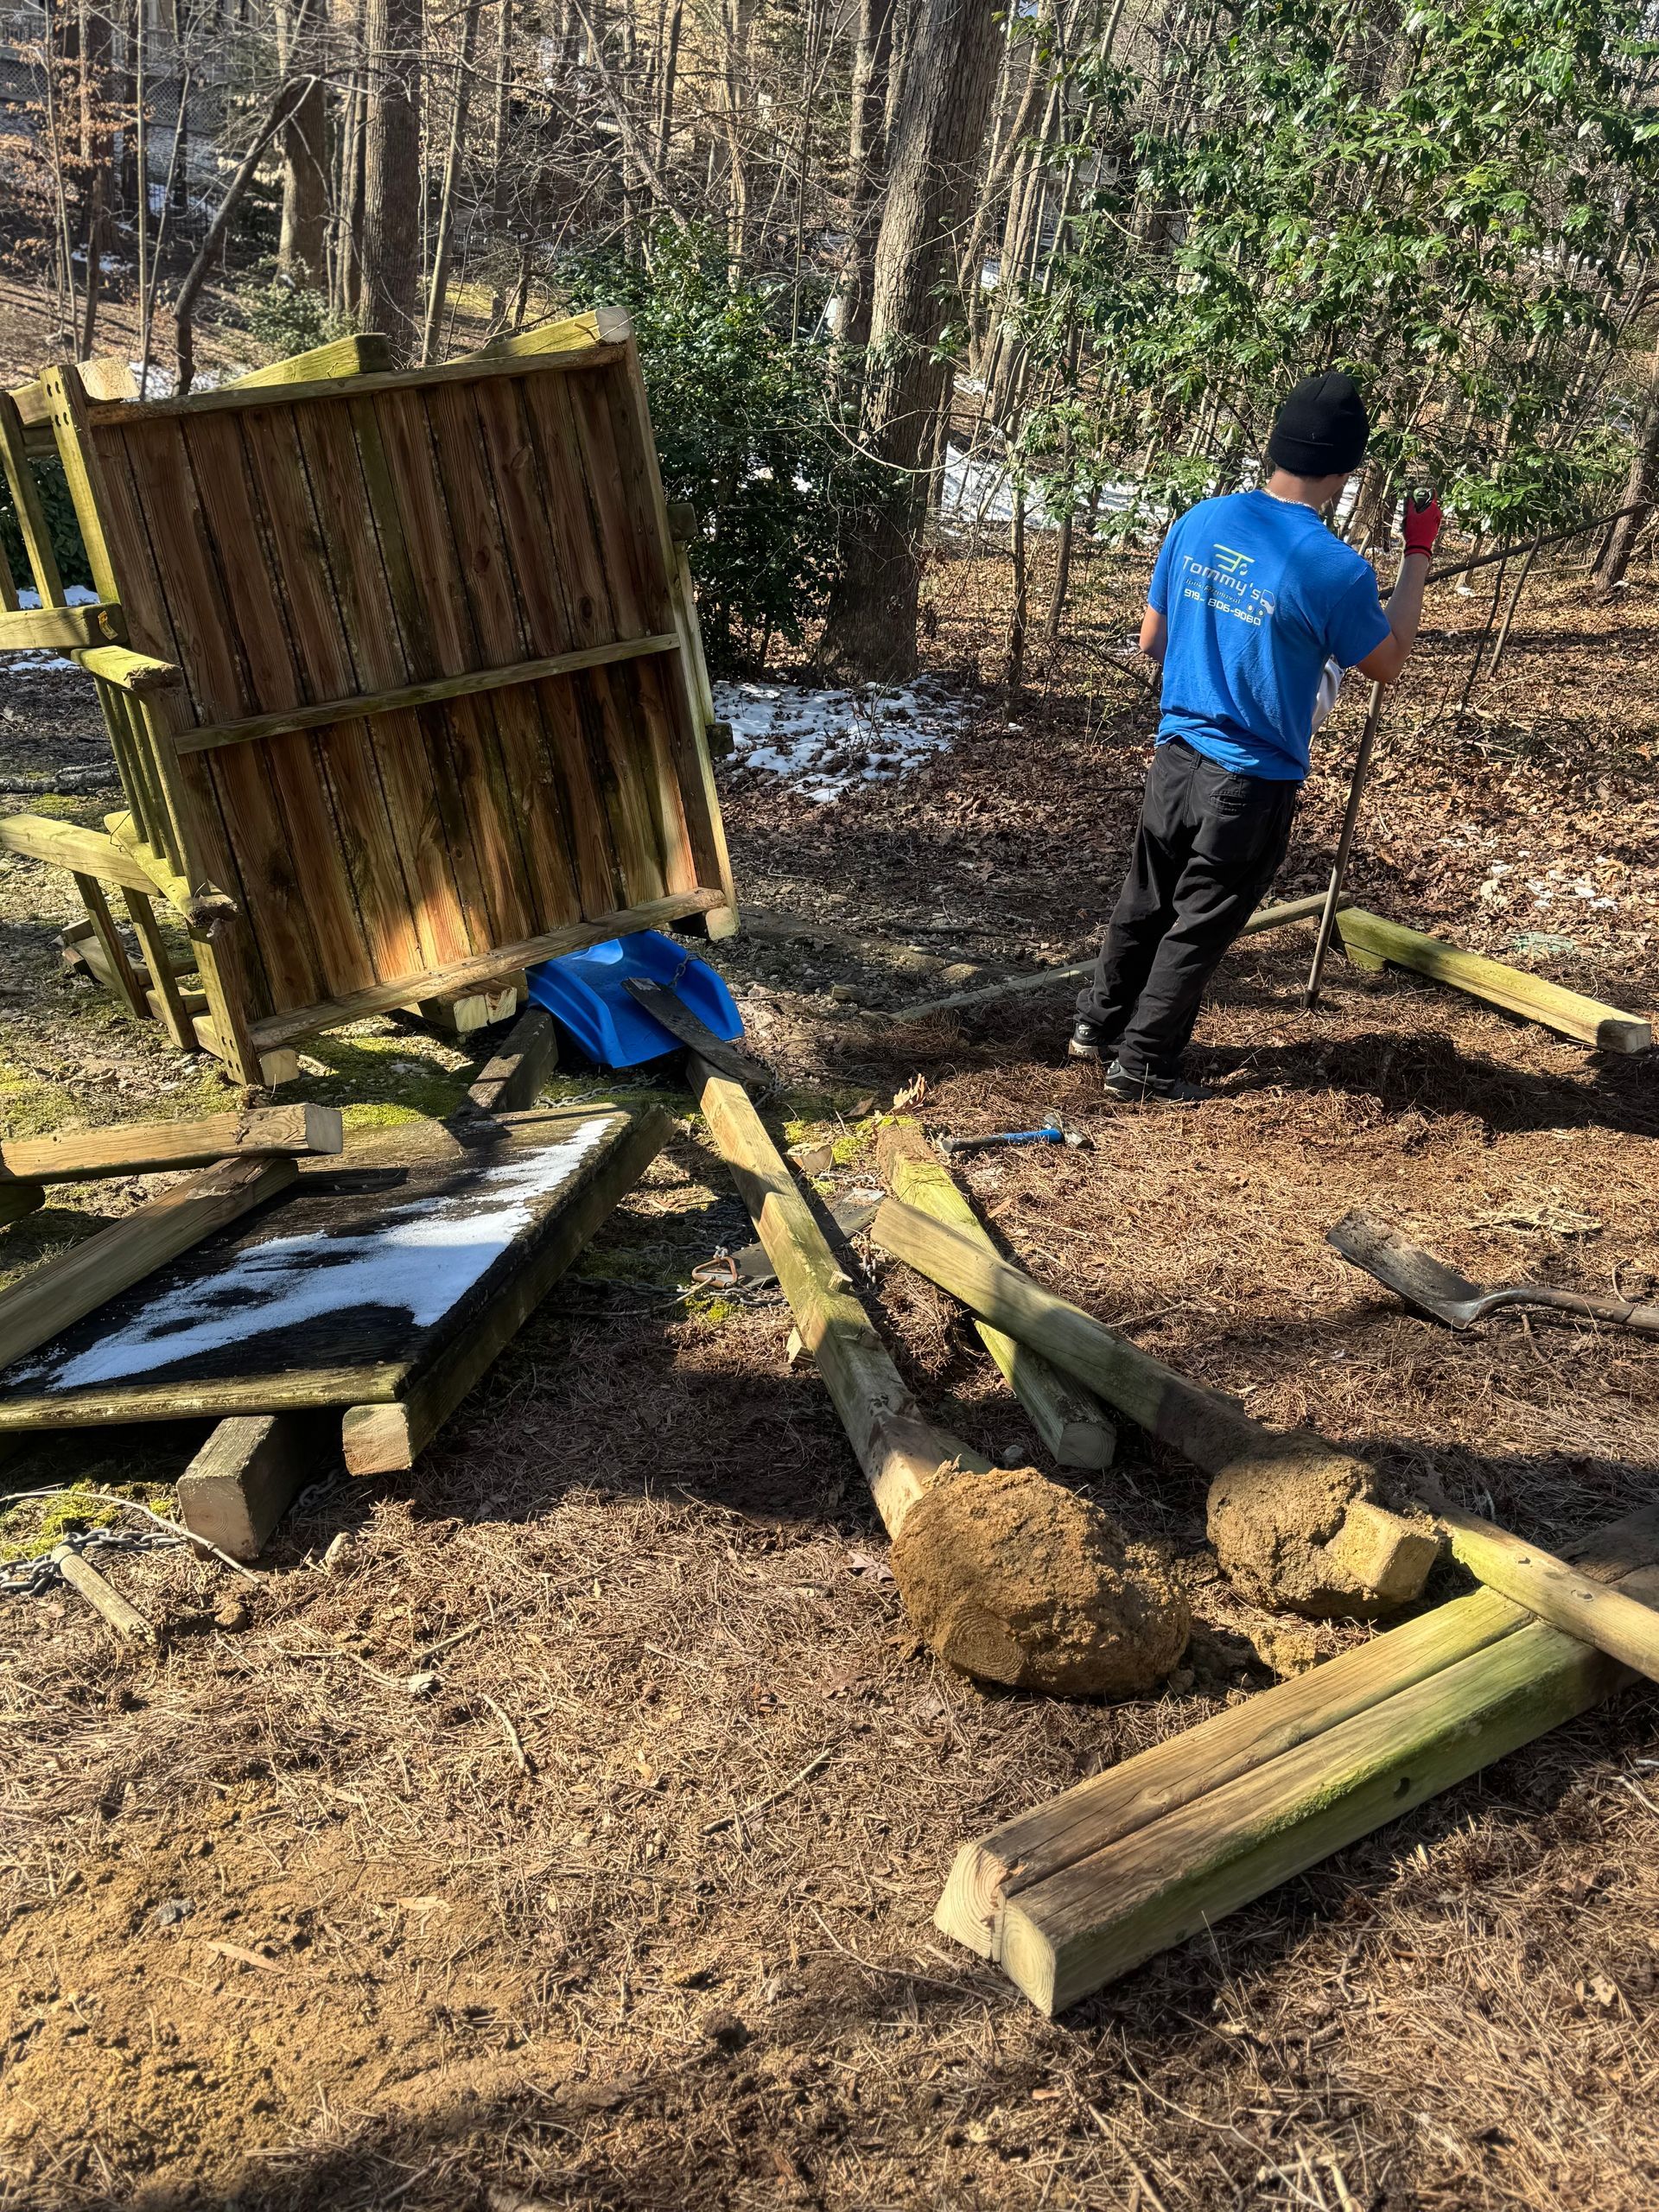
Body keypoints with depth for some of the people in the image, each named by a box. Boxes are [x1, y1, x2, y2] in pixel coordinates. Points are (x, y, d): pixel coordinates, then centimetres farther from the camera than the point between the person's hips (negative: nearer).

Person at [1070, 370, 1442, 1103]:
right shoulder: (1334, 568, -20)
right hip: (1252, 783, -5)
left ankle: (1097, 1023, 34)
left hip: (1176, 756, 5)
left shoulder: (1199, 521, -3)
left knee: (1144, 903, 21)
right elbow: (1388, 664, -3)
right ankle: (1141, 1064, 19)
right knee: (1199, 927, 10)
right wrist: (1418, 556, 5)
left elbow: (1151, 641, 7)